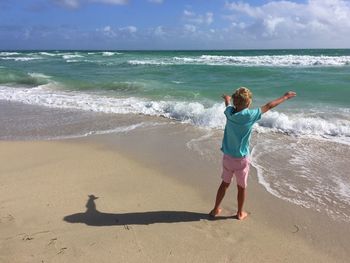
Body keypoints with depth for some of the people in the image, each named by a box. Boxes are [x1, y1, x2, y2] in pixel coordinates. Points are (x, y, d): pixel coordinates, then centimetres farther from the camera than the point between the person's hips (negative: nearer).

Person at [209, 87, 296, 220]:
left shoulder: (229, 112, -6)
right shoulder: (249, 115, -19)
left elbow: (228, 104, 19)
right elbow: (269, 106, -6)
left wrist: (227, 98, 43)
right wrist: (285, 97, 8)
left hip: (227, 157, 4)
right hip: (241, 159, -4)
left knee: (225, 183, 20)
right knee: (241, 187, 14)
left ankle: (215, 209, 29)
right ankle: (240, 213, 31)